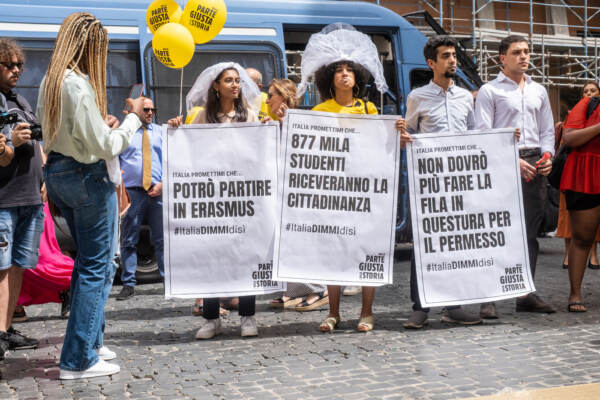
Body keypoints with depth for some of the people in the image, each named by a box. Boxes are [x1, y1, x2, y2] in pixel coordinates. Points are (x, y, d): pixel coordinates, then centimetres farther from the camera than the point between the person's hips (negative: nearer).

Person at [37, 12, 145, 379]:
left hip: (56, 173, 9)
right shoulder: (78, 85, -20)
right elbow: (107, 147, -20)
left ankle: (89, 340, 29)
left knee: (88, 260, 20)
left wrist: (102, 123, 10)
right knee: (97, 266, -1)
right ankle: (79, 360, 3)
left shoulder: (50, 81, 8)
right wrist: (133, 118, -7)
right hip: (87, 177, -9)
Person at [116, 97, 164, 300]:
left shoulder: (161, 132, 16)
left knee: (162, 238, 2)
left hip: (158, 192, 1)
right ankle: (128, 284, 7)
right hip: (132, 192, -1)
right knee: (129, 241, 1)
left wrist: (163, 183, -4)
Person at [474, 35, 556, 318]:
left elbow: (547, 130, 20)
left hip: (535, 164, 6)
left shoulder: (538, 91, 19)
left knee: (530, 231, 7)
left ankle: (526, 294, 13)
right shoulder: (489, 91, 2)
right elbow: (483, 134, -6)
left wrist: (547, 155, 1)